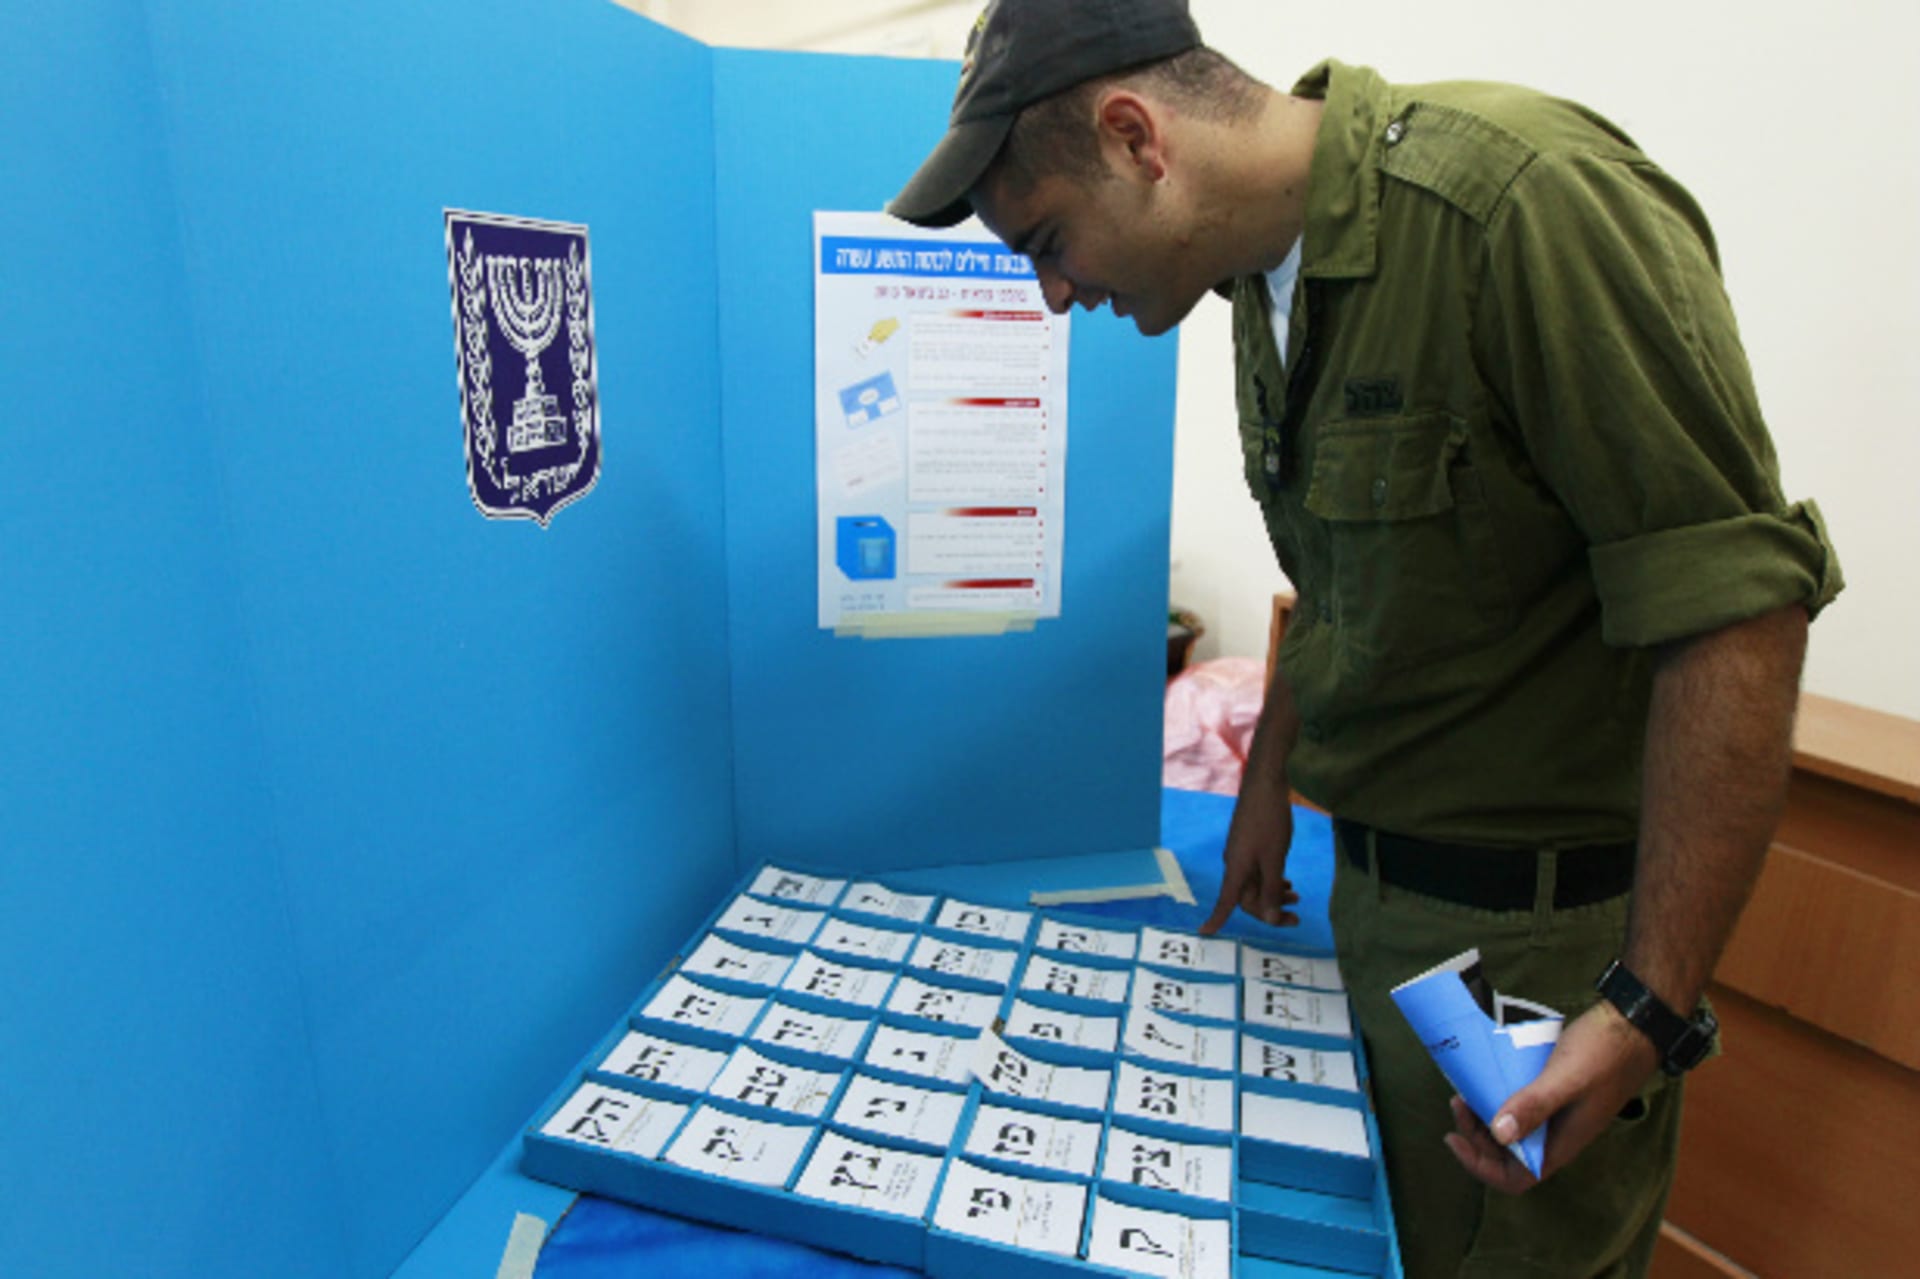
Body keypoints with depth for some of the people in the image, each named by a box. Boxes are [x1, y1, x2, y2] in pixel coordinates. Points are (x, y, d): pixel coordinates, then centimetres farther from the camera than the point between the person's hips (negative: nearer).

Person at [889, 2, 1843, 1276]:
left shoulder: (1523, 199, -21)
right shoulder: (1268, 276, 5)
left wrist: (1652, 1008, -21)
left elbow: (1734, 600, -22)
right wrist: (1269, 788, 22)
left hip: (1539, 923, -7)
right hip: (1372, 883, 7)